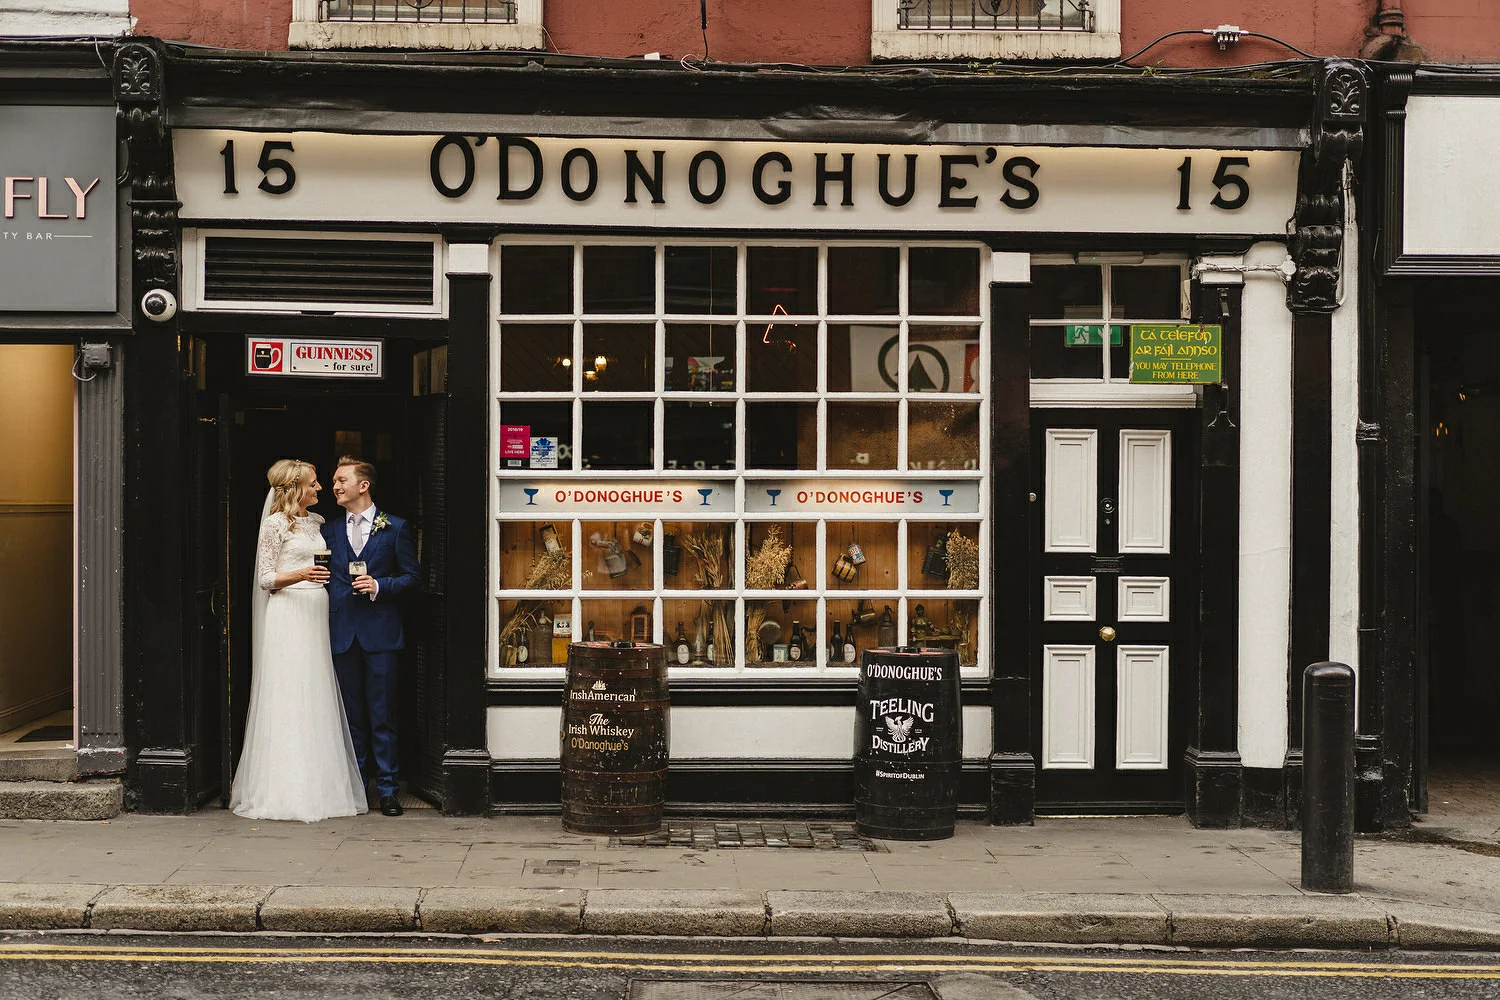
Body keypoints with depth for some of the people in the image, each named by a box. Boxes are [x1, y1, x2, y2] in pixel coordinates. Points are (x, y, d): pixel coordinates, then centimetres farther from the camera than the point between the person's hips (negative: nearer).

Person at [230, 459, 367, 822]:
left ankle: (317, 786, 8)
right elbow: (266, 580, -6)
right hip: (288, 614, -7)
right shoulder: (276, 523, -3)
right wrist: (300, 575, -20)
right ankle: (285, 791, -3)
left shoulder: (317, 521, 16)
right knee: (287, 700, -6)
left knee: (317, 701, 5)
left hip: (317, 615, 7)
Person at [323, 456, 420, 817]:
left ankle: (387, 788, 4)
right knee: (352, 715, 8)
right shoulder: (329, 531, 13)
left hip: (380, 633, -3)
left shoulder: (395, 528, 4)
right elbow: (325, 580, 14)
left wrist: (379, 586, -13)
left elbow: (410, 576, 3)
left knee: (382, 715, -2)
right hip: (342, 634, 3)